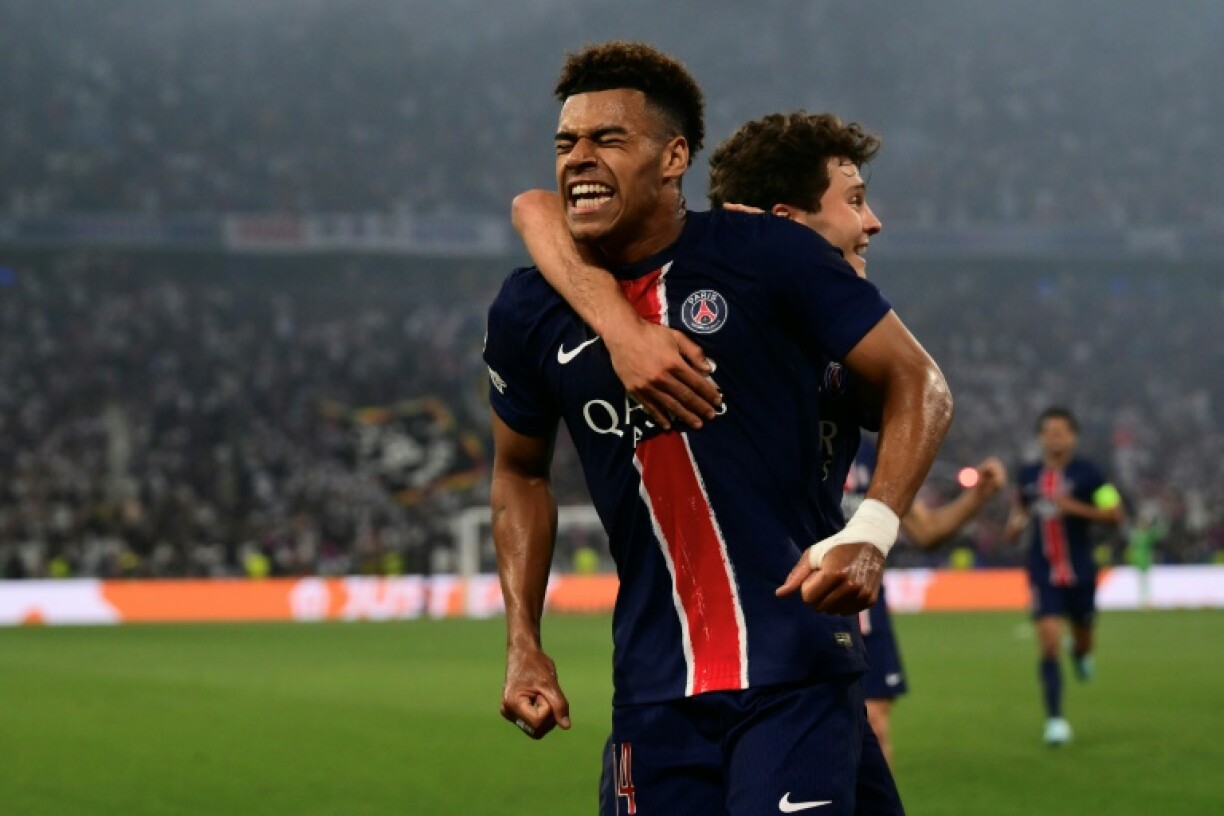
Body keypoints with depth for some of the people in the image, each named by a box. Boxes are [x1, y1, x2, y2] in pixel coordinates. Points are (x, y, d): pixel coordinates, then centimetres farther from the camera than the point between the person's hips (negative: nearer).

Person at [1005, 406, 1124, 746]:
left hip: (1080, 571, -1)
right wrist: (1016, 521, 2)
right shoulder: (1028, 475, 3)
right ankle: (1055, 720, -7)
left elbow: (1114, 514, -10)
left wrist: (1075, 507, -22)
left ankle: (1081, 653, 54)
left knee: (1082, 637, 14)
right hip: (1044, 574, 1)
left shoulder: (1087, 473, -7)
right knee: (1049, 643, -12)